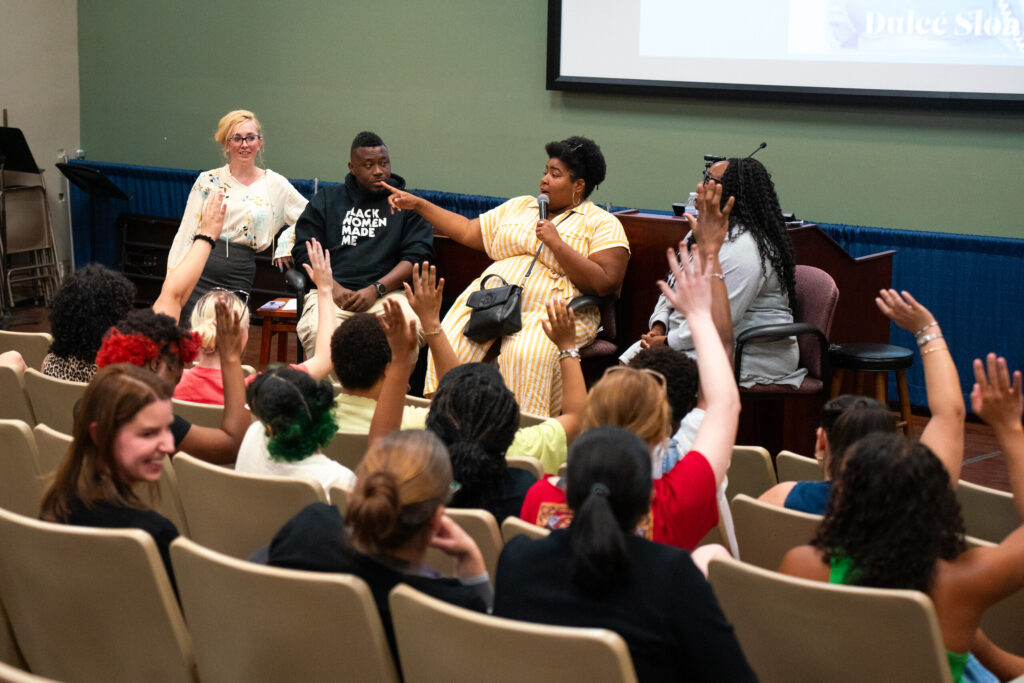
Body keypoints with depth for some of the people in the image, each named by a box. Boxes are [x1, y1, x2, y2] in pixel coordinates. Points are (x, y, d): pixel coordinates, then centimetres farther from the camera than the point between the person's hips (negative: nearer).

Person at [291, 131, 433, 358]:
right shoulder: (326, 200, 20)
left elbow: (417, 255, 7)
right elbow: (304, 250, 13)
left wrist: (376, 289, -7)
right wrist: (333, 288, -5)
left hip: (387, 291, 0)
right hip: (332, 290, 0)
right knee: (315, 331, -34)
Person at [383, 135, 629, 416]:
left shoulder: (603, 224, 6)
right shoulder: (519, 206, 24)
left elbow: (604, 284, -7)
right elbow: (468, 231, 25)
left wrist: (556, 243, -10)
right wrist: (418, 204, 20)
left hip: (552, 309, -5)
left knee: (526, 354, -38)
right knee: (450, 341, -25)